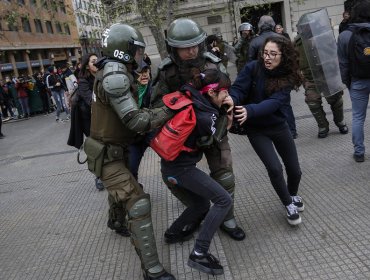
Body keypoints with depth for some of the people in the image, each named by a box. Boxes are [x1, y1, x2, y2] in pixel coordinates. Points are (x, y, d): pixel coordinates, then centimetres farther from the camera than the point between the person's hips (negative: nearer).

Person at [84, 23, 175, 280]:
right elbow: (135, 120, -31)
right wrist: (170, 109, -25)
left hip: (116, 150, 10)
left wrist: (158, 113, -1)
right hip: (106, 155, -10)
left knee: (123, 189, 33)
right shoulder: (114, 76, -25)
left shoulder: (115, 73, 6)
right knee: (138, 203, -15)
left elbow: (132, 114, 7)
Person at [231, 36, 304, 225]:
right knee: (274, 168, -13)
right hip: (256, 129, -2)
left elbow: (274, 102, -29)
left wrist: (250, 110, -46)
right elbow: (238, 89, -22)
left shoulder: (287, 76, -14)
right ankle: (289, 205, 15)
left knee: (294, 170, 9)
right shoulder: (252, 68, -14)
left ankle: (293, 195, 44)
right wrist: (231, 102, -47)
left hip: (278, 126, 2)